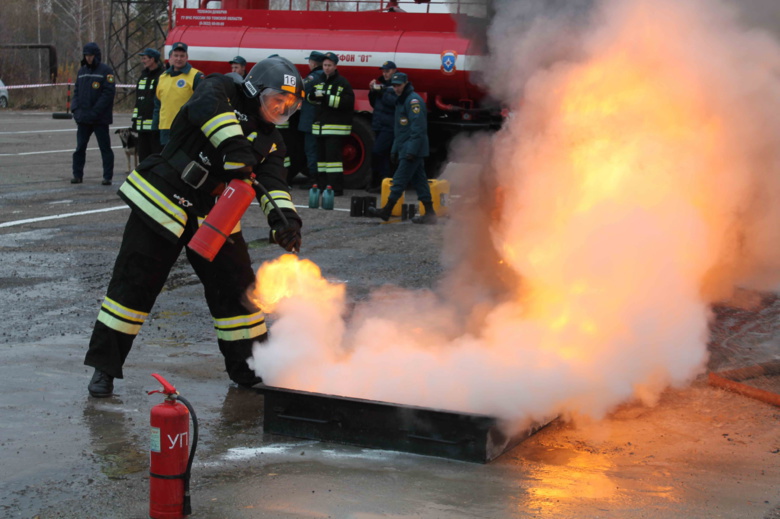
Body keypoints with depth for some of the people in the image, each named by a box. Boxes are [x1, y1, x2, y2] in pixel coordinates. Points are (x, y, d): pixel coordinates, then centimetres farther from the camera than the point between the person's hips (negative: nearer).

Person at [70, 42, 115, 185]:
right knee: (80, 148, 7)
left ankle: (107, 177, 5)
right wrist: (75, 109, 0)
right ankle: (77, 175, 13)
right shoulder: (82, 71, 13)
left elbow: (109, 92, -13)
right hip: (83, 118, 6)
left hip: (100, 119, -6)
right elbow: (76, 91, 17)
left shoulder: (106, 70, -6)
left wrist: (95, 111, -18)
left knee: (105, 148, 1)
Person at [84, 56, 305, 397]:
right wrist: (235, 148, -44)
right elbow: (209, 106, -30)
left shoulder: (270, 142, 7)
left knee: (237, 288, 3)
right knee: (134, 285, -2)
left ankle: (248, 368, 18)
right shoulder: (222, 90, -6)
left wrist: (284, 218, -28)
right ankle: (104, 367, 7)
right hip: (162, 203, -5)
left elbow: (272, 182, -7)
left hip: (212, 216, 5)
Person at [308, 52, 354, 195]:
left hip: (336, 127, -7)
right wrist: (313, 96, 0)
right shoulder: (319, 81, 18)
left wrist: (327, 98, -20)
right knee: (321, 155, 9)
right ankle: (322, 185, 15)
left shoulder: (342, 82, -4)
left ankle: (336, 188, -13)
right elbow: (309, 96, 25)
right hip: (320, 126, 7)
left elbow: (348, 101, -17)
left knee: (333, 156, -13)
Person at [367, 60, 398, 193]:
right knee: (383, 155, 9)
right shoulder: (382, 83, 20)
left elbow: (397, 101, -18)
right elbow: (374, 103, 23)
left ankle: (375, 181, -9)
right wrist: (372, 91, 6)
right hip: (379, 125, 8)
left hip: (390, 126, -8)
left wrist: (383, 93, -20)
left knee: (377, 151, -15)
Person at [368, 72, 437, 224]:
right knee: (419, 180, 8)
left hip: (412, 150, -10)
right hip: (405, 149, 10)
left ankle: (386, 211, -2)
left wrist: (411, 150, -24)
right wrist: (395, 149, 22)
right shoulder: (402, 100, 20)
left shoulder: (414, 100, -13)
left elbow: (418, 127, -21)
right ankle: (429, 213, 9)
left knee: (400, 180, -6)